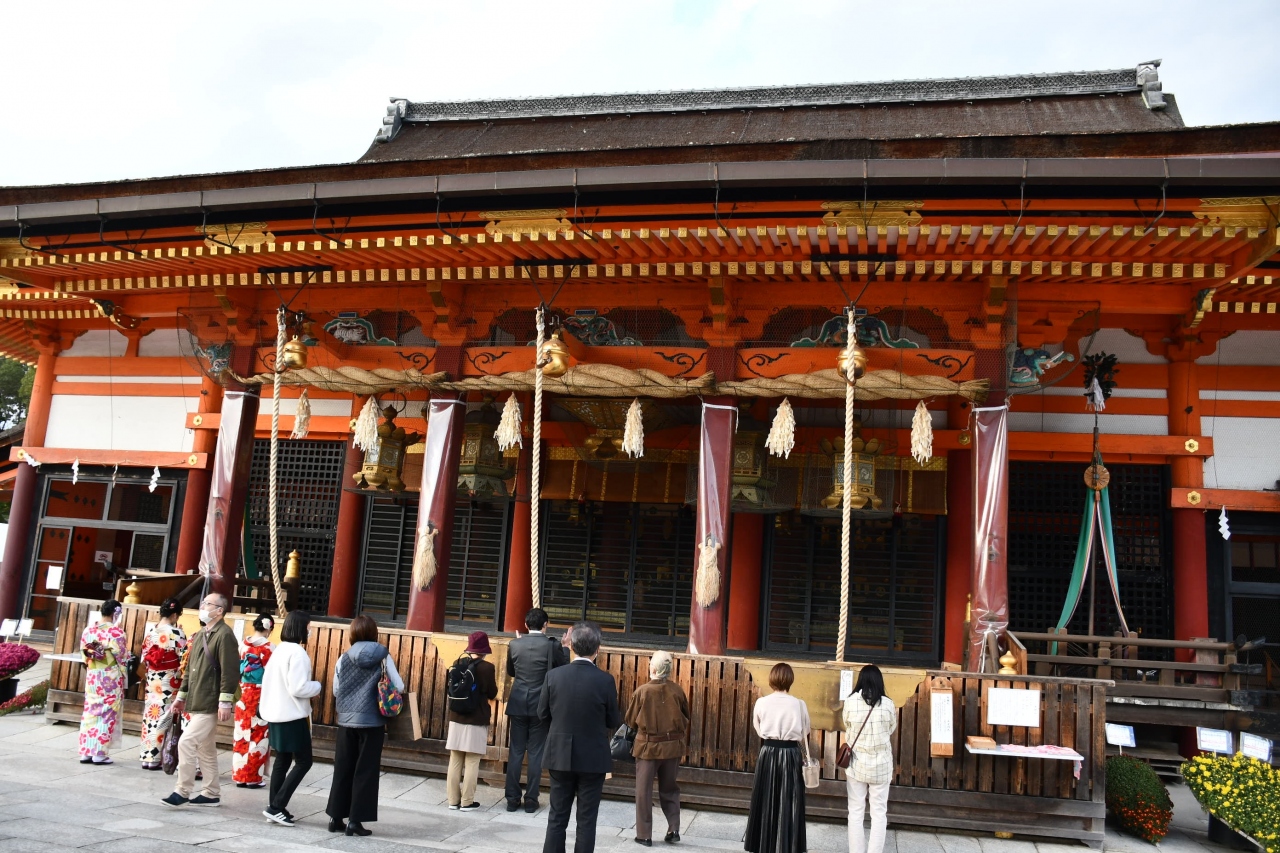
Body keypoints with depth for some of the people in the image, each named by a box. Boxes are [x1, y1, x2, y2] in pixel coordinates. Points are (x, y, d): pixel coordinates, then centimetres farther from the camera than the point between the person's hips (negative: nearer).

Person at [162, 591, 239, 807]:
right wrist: (181, 696, 20)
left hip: (210, 705, -9)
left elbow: (230, 671, -19)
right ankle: (212, 794, 22)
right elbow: (190, 669, 22)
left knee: (186, 743, -11)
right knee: (205, 748, 14)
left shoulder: (224, 635, -14)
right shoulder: (200, 635, 16)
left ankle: (182, 791, 0)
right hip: (197, 703, 9)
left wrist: (225, 702, -22)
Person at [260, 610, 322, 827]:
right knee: (304, 761, -2)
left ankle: (275, 807, 18)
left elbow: (271, 682, 14)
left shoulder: (279, 650, 9)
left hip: (276, 715, 9)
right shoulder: (297, 652, -19)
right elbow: (298, 688, -22)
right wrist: (317, 686, -6)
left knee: (282, 760, 15)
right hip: (292, 717, -9)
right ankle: (276, 806, -6)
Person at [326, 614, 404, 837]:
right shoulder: (383, 657, -7)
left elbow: (336, 691, 3)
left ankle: (336, 817, 18)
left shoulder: (344, 659, -1)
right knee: (365, 772, 5)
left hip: (346, 722, 3)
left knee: (343, 770, 13)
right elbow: (399, 687, -9)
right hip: (372, 722, -3)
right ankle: (355, 820, 5)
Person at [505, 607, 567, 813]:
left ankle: (512, 799, 11)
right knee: (536, 753, 5)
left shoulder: (515, 644, -1)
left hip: (517, 705, 2)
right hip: (540, 706, -2)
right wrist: (566, 646, 18)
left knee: (515, 752, 8)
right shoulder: (552, 646, -9)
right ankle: (531, 800, 10)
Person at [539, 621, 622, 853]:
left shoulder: (553, 676, -9)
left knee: (557, 817, 13)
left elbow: (543, 713, 1)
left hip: (560, 755, 2)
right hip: (593, 758, -2)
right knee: (586, 820, 8)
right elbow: (613, 722, -6)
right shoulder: (605, 680, -15)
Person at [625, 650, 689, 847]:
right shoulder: (677, 691, -7)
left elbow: (631, 720, -1)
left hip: (648, 747, -3)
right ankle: (673, 829, 14)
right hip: (672, 747, 3)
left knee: (644, 791, 9)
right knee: (669, 789, 19)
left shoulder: (642, 691, -13)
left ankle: (644, 835, 12)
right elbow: (686, 719, 6)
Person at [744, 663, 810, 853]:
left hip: (768, 753, 1)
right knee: (788, 803, 7)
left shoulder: (761, 703, -6)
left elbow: (758, 729, 6)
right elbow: (804, 733, 3)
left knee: (766, 801, 11)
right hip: (791, 754, -1)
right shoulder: (799, 705, -8)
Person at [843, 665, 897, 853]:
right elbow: (891, 730, 6)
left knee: (855, 811, 9)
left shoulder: (850, 702, -9)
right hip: (881, 764, 0)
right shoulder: (887, 703, -8)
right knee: (879, 812, 9)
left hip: (857, 763, 0)